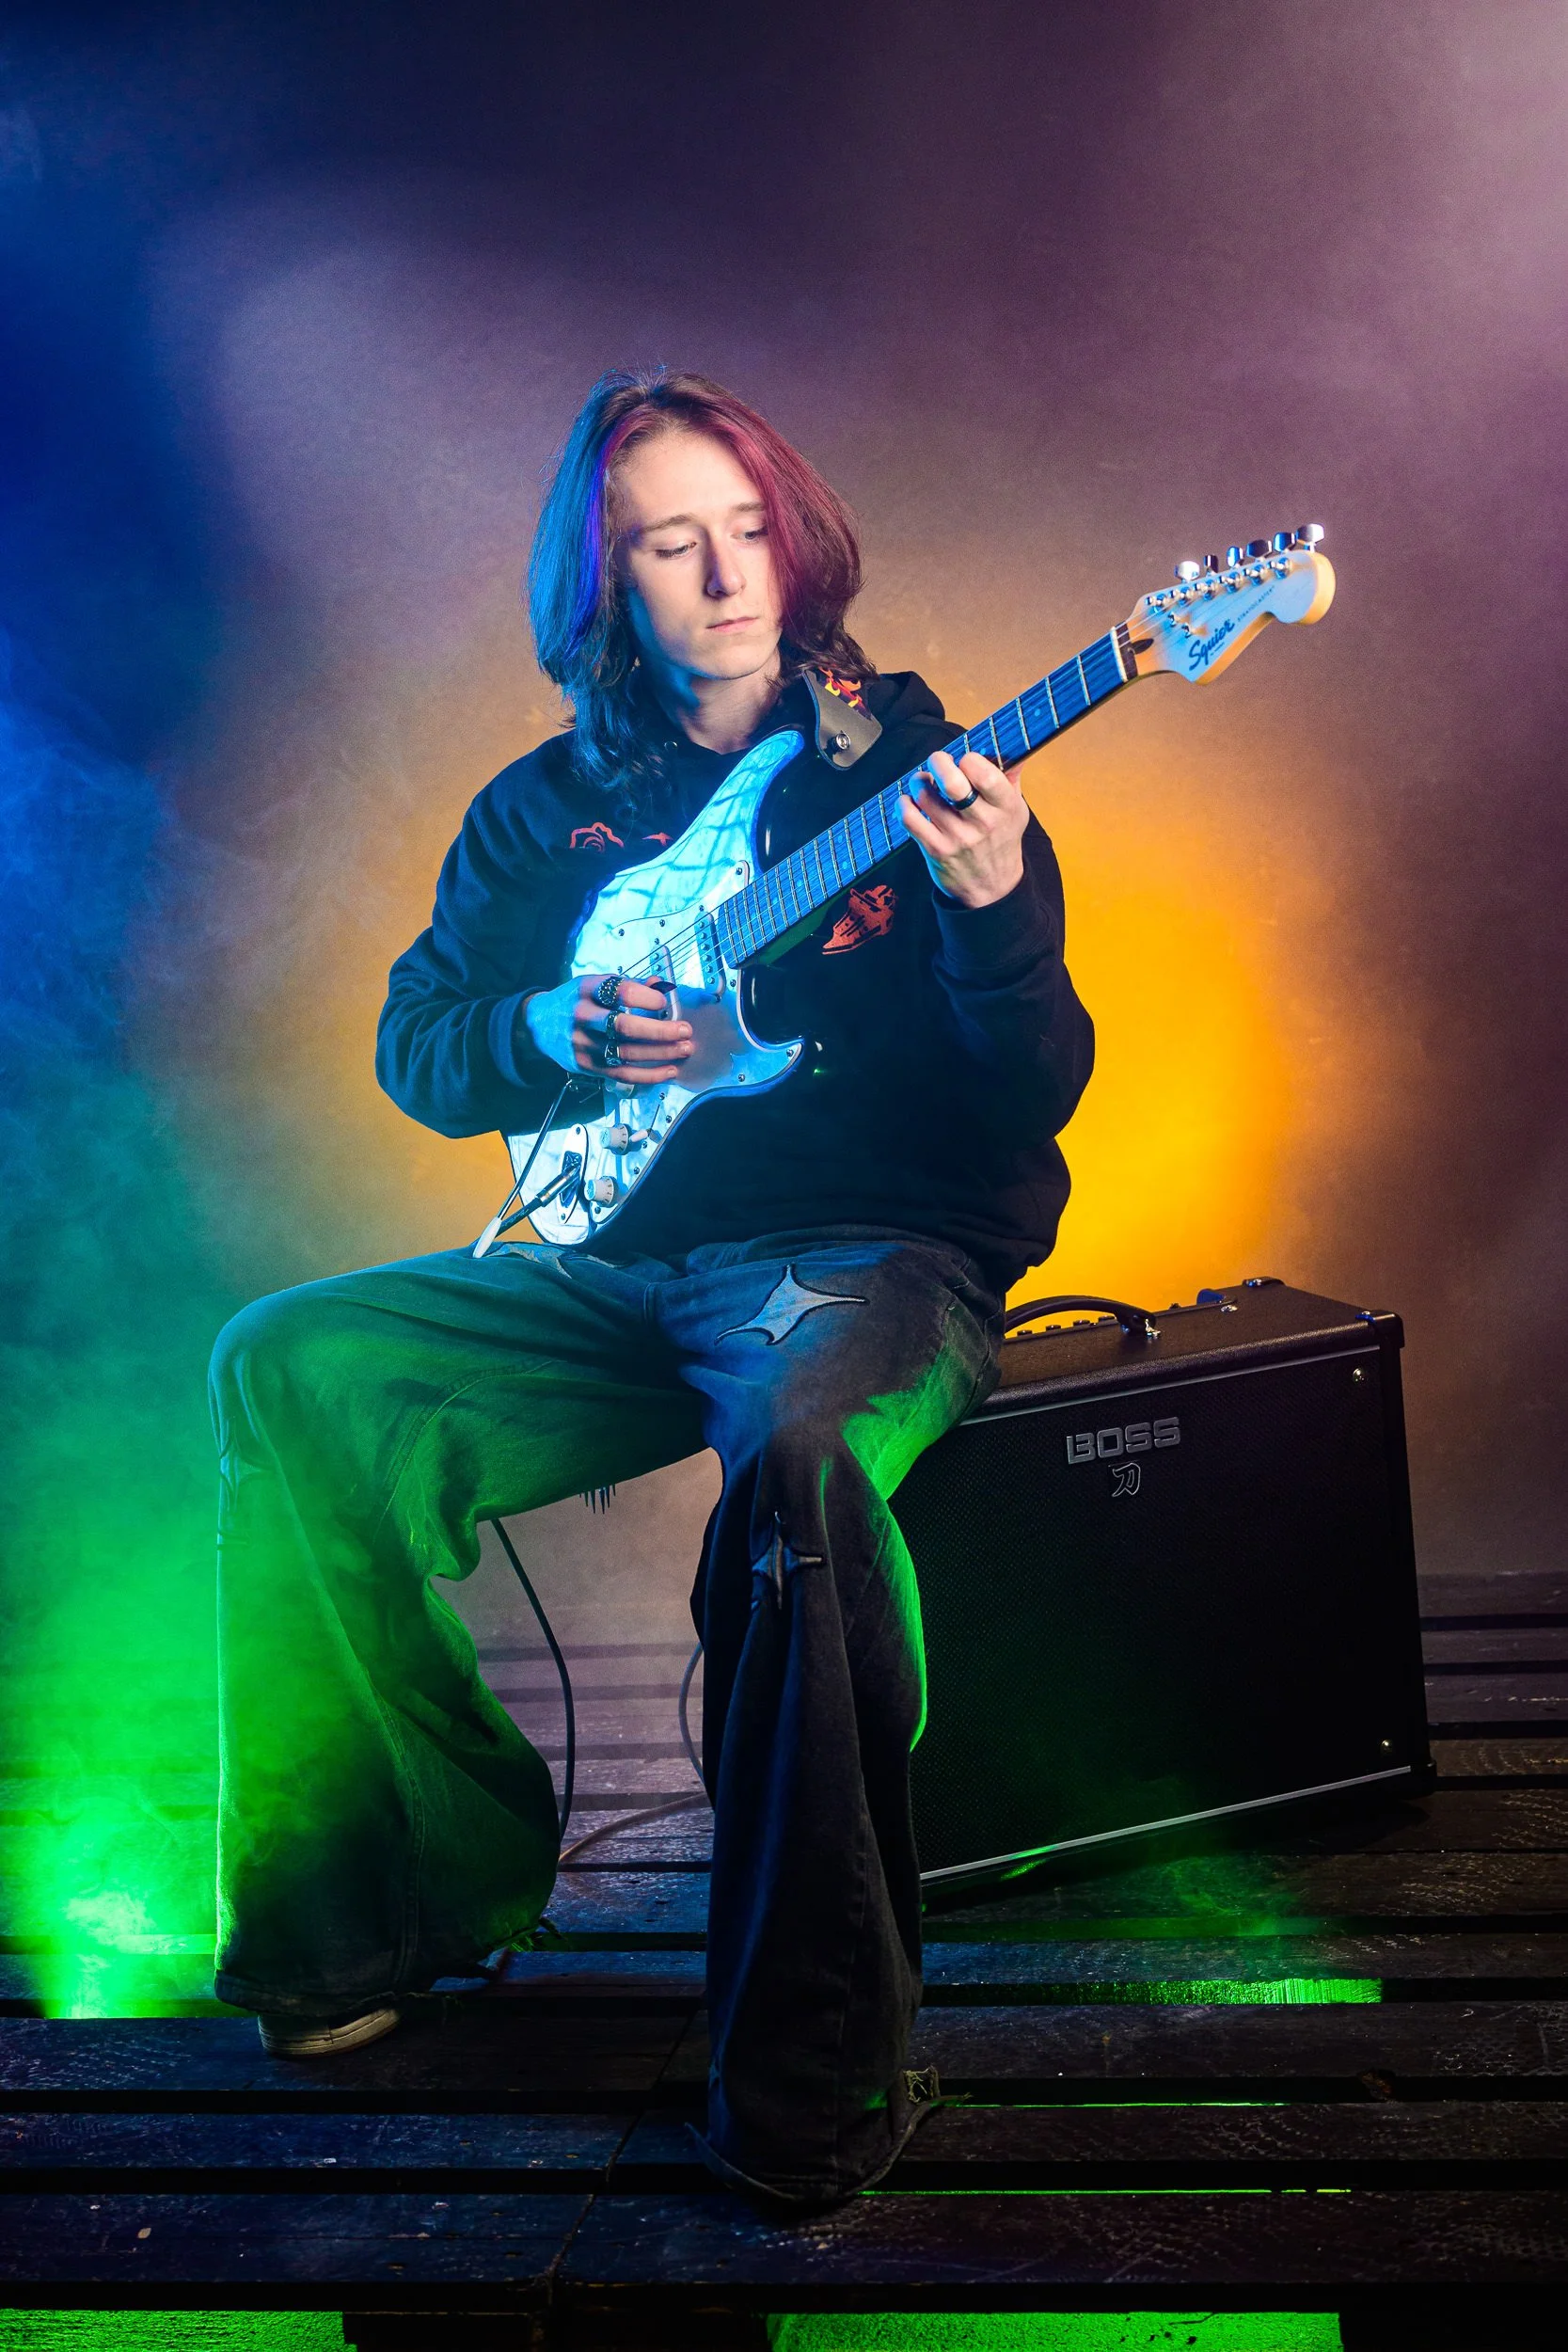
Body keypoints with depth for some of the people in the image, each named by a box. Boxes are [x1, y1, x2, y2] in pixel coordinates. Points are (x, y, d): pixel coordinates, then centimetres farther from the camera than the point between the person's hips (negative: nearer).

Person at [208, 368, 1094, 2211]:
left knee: (795, 1442, -38)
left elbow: (1039, 1099, -5)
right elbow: (410, 1043, 15)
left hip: (872, 1250, -4)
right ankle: (433, 1863, -3)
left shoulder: (912, 763, 2)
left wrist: (994, 917, -25)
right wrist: (549, 1032, -6)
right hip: (624, 1264, 4)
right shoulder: (547, 808, 13)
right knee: (291, 1369, -17)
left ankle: (812, 2063, -26)